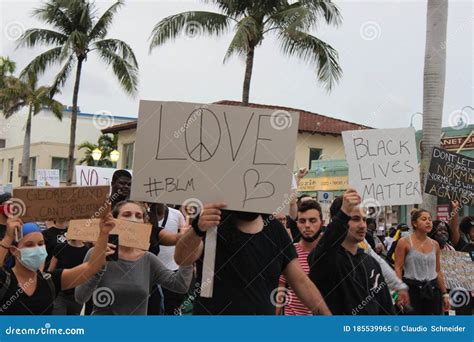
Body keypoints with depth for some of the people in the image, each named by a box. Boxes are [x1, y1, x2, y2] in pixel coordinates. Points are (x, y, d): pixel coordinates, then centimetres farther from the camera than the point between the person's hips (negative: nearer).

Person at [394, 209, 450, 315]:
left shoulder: (435, 244, 10)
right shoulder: (404, 242, -5)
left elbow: (438, 271, 16)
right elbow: (398, 269, -8)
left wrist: (445, 294, 13)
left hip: (432, 290, 5)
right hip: (412, 290, -4)